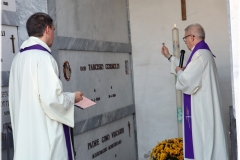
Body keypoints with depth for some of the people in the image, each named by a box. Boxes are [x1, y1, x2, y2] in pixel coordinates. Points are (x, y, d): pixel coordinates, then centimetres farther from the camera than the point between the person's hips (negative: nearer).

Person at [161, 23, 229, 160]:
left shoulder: (201, 54, -19)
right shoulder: (202, 52, 15)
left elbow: (186, 80, -26)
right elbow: (189, 69, 30)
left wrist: (178, 71, -4)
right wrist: (169, 56, 34)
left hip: (202, 108, -11)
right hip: (202, 106, 11)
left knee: (205, 140, -3)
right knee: (205, 139, 15)